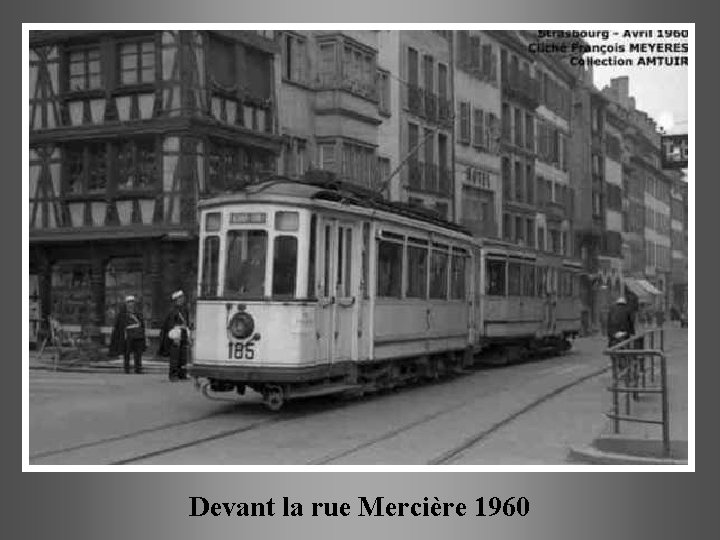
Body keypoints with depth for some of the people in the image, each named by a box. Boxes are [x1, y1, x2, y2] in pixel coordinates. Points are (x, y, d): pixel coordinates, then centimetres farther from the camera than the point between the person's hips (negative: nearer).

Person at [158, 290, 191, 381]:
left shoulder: (184, 310, 15)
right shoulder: (173, 310, -8)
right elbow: (171, 324, -13)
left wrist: (188, 337, 17)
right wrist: (175, 338, -19)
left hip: (184, 335, 7)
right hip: (176, 336, -7)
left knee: (183, 356, 6)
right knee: (174, 356, -6)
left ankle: (182, 374, 11)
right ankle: (173, 375, -3)